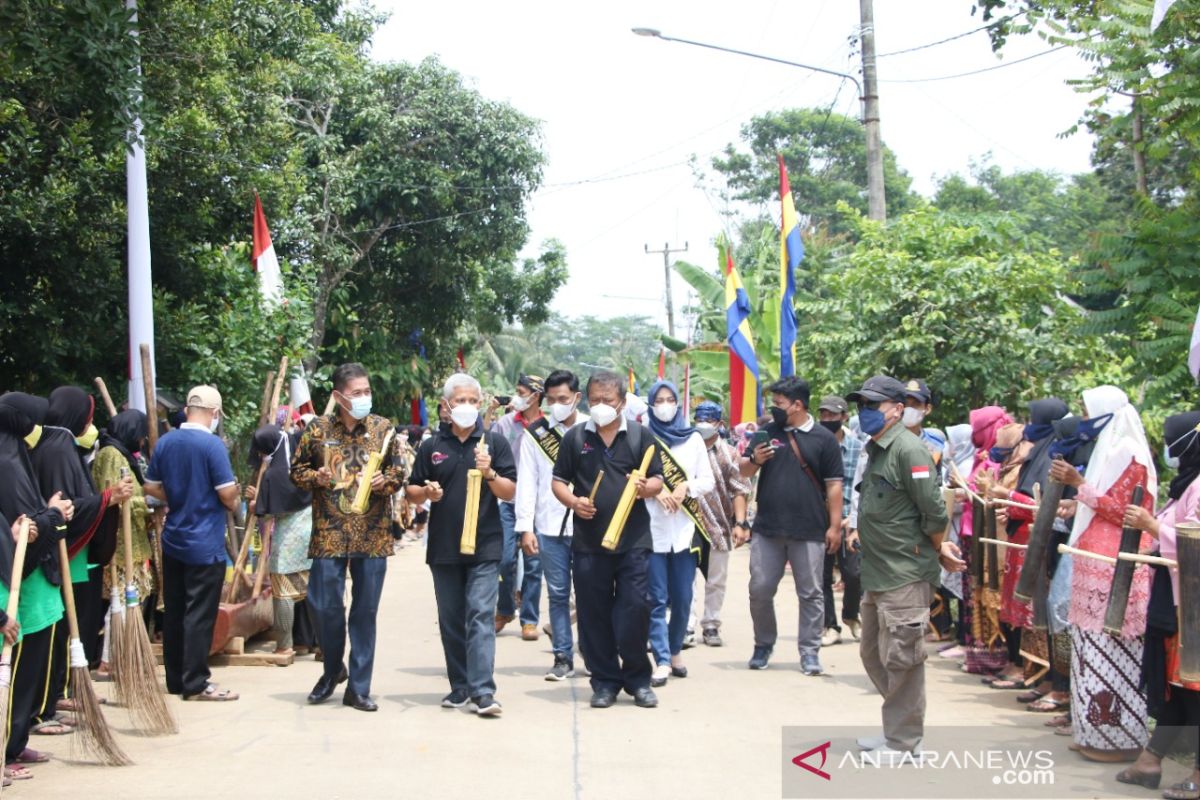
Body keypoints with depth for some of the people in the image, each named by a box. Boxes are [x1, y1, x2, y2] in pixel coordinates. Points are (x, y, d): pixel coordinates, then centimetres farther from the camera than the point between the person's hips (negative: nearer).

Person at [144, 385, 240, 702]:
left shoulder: (165, 442, 5)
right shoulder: (212, 444, -15)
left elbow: (151, 487, 11)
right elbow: (227, 493, -17)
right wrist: (233, 503, 4)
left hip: (173, 540, 7)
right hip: (205, 544, -7)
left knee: (173, 611, 12)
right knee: (200, 614, -2)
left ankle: (175, 678, 20)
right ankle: (196, 684, 0)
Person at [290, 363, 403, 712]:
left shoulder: (382, 428, 4)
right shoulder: (317, 429, 1)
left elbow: (398, 471, 10)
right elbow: (297, 470, 9)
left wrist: (386, 481, -11)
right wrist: (314, 478, -11)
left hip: (372, 535, 1)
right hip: (329, 534, -1)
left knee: (365, 611, 4)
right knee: (326, 607, 0)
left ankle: (358, 687, 14)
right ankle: (333, 668, 27)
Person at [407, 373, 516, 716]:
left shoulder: (494, 442, 3)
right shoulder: (432, 446, 10)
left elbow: (510, 493, 1)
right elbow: (412, 491, 13)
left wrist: (489, 473, -17)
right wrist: (426, 492, -9)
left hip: (484, 546, -3)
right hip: (443, 547, 3)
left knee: (481, 615, -11)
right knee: (451, 621, 9)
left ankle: (483, 691, -15)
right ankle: (460, 686, 19)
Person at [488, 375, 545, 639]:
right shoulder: (505, 423, 4)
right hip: (509, 501, 1)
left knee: (534, 563, 3)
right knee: (505, 559, -2)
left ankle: (529, 620, 13)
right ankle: (505, 609, 22)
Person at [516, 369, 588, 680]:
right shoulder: (536, 434, 7)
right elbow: (527, 482, 5)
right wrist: (525, 527, -1)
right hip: (549, 527, 2)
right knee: (558, 594, 6)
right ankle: (563, 657, 13)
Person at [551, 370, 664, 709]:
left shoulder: (641, 435, 5)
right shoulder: (575, 437, 8)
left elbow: (657, 480, 5)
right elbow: (559, 481, 11)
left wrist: (644, 488, -18)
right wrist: (573, 501, -9)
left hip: (633, 540, -1)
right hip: (588, 540, 1)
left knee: (635, 608, -3)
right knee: (594, 614, 4)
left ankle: (637, 679, 12)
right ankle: (605, 681, 16)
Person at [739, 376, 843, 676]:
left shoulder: (823, 439, -1)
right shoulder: (768, 432, 7)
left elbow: (834, 485, 0)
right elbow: (744, 470, 13)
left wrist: (835, 525, -4)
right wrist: (755, 460, -10)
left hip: (809, 532, -3)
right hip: (767, 528, 3)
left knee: (811, 594, 4)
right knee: (759, 590, 5)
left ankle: (809, 651, 13)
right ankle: (763, 645, 22)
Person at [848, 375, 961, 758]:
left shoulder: (909, 449, -16)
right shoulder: (876, 451, 14)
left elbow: (934, 511, -18)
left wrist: (938, 550, -3)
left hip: (905, 575, -10)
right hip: (877, 573, 10)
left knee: (899, 658, -4)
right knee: (873, 654, 17)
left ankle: (903, 743, 7)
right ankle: (896, 728, 30)